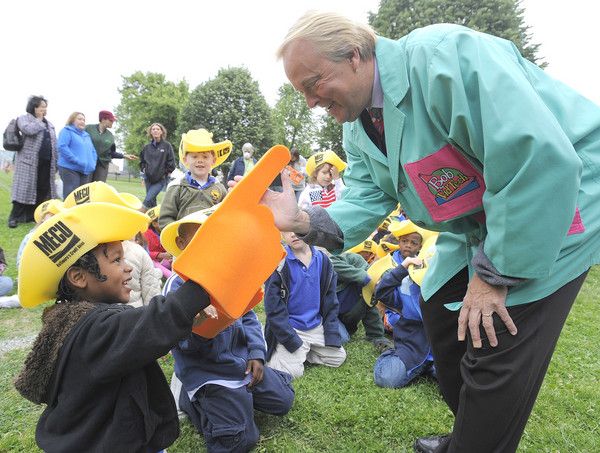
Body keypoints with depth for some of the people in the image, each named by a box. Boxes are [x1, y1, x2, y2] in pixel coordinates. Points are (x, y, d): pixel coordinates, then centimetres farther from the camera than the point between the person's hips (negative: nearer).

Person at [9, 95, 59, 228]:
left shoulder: (49, 124, 20)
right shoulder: (23, 118, 3)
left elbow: (54, 144, 18)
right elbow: (29, 130, -21)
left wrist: (55, 165, 12)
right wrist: (39, 120, -2)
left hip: (46, 163, 6)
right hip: (29, 161, -6)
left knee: (43, 190, 4)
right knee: (25, 189, -6)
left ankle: (34, 216, 14)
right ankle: (14, 217, 1)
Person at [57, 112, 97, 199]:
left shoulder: (86, 135, 24)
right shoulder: (67, 131, 2)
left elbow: (93, 151, 23)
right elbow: (62, 147, -13)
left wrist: (93, 163, 4)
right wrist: (76, 161, -19)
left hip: (86, 171, 7)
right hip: (70, 169, -7)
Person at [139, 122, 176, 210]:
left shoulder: (167, 145, -2)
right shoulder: (147, 147, 9)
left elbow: (171, 161, -1)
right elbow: (142, 160, 25)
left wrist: (167, 173, -4)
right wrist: (144, 169, 11)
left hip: (161, 179, -5)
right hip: (148, 178, 5)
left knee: (148, 200, -17)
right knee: (151, 200, 8)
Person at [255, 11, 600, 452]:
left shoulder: (443, 56, -28)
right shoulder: (359, 127, 0)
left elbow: (539, 160, -33)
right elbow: (367, 200, -5)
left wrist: (495, 275, -26)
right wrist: (304, 221, -24)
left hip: (559, 204, -8)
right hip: (476, 224, 9)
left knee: (496, 353, -10)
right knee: (441, 313, 13)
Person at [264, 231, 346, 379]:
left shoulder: (322, 259, -2)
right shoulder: (279, 263, -16)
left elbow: (330, 301, 5)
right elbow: (273, 306, -15)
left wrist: (332, 334, -1)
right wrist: (291, 339, -17)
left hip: (316, 327, 5)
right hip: (289, 328, -5)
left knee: (338, 357, 4)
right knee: (292, 371, -18)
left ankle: (302, 353, 18)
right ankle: (279, 354, 12)